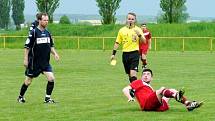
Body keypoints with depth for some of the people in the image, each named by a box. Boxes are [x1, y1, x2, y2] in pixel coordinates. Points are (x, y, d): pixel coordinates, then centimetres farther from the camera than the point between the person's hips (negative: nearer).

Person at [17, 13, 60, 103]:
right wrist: (25, 59, -11)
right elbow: (27, 47, -9)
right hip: (34, 62, -5)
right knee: (28, 81, 7)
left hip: (45, 62, 5)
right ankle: (20, 97, 28)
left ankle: (48, 98, 2)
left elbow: (51, 46, 17)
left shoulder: (47, 33, 6)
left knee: (51, 79, -12)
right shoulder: (34, 32, -11)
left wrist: (55, 53, 0)